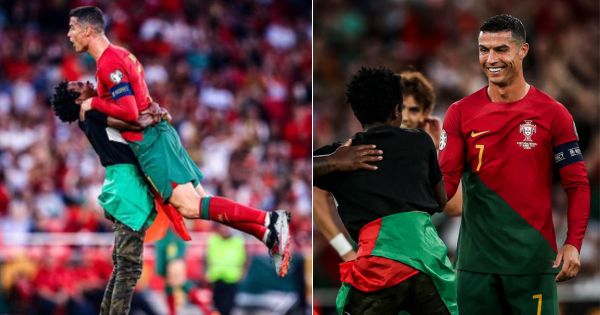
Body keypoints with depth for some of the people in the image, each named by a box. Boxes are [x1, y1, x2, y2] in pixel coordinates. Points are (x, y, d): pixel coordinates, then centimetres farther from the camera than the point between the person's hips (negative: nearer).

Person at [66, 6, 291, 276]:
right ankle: (270, 235, -1)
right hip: (156, 134, 10)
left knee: (190, 207, -17)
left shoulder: (108, 63, -13)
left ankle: (270, 221, -24)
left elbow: (129, 112, -20)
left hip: (149, 140, -10)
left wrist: (94, 104, -9)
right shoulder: (119, 54, 17)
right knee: (201, 203, 5)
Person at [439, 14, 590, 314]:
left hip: (533, 260, -2)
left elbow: (577, 185, 2)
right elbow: (446, 180, 1)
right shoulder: (461, 113, 5)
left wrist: (573, 244, -10)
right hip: (476, 261, 2)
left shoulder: (552, 113, 1)